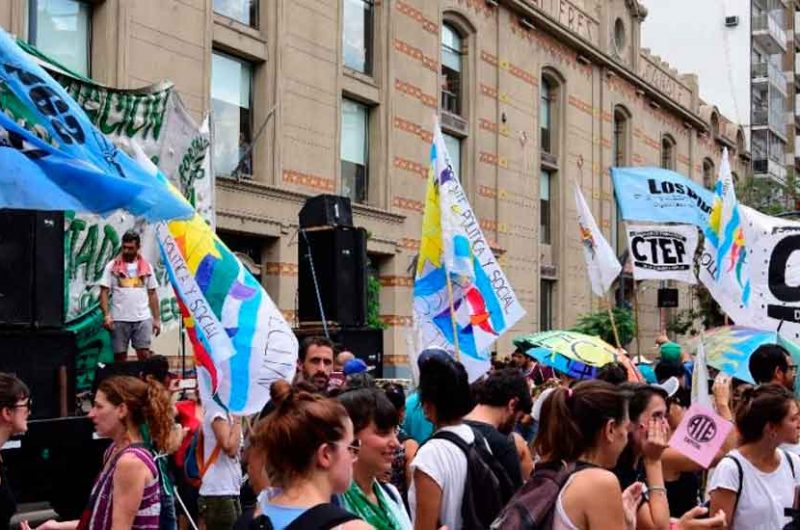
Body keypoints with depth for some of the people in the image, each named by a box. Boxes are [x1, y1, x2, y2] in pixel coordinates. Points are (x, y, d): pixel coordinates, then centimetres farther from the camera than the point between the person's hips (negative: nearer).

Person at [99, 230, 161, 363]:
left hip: (143, 319, 1)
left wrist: (157, 319, 6)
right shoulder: (112, 266, 2)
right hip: (119, 319, -1)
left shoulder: (146, 267, 9)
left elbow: (152, 294, 11)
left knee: (144, 354, -4)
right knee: (120, 356, 4)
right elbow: (104, 292, -1)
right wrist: (106, 315, -14)